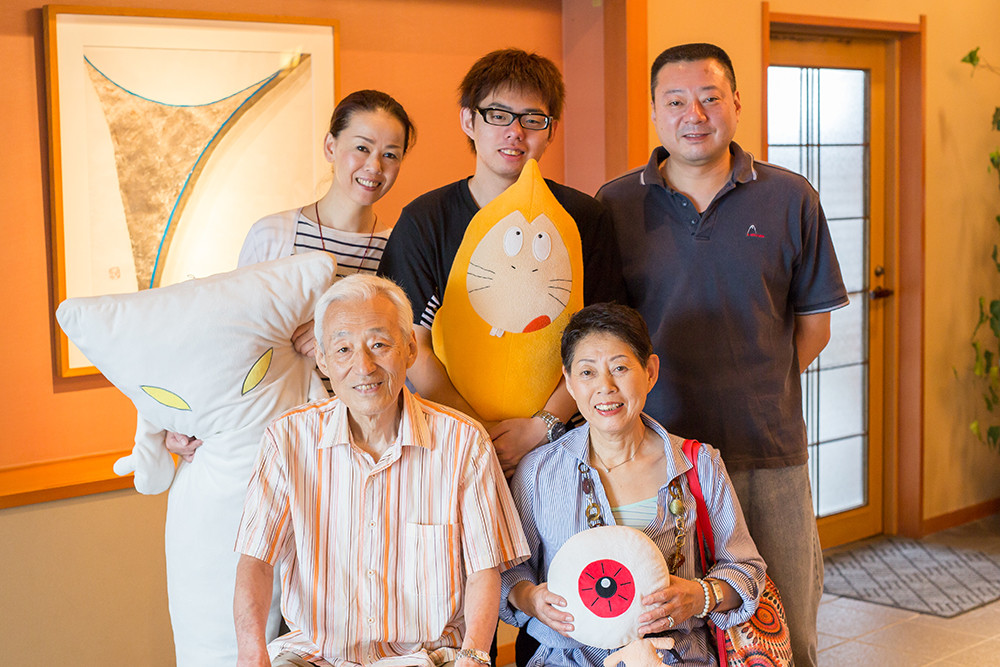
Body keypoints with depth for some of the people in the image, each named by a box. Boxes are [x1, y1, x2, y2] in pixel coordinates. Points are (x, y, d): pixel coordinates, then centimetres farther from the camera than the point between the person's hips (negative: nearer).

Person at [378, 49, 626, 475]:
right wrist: (479, 434, -11)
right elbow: (413, 348, -1)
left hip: (558, 438, 0)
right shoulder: (424, 220, 2)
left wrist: (542, 426, -11)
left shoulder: (583, 217, 3)